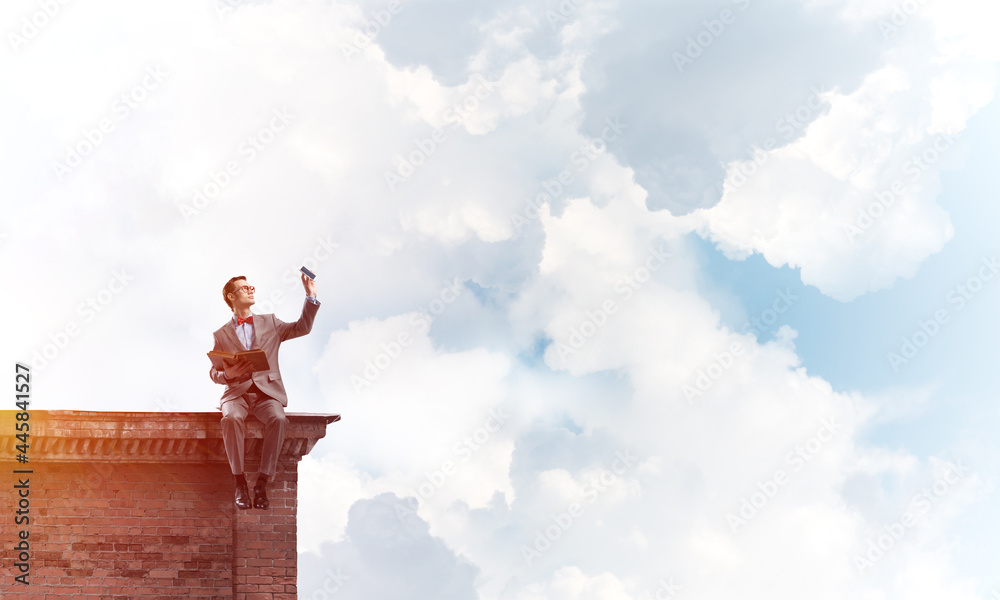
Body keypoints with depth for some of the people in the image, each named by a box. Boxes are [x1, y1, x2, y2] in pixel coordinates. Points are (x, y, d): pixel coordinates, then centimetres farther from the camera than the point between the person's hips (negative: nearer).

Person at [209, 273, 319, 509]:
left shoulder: (269, 323, 20)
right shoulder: (222, 334, 16)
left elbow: (302, 328, 11)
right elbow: (214, 373, 11)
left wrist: (311, 297, 2)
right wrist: (227, 374, -12)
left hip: (266, 391, 1)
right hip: (237, 392, -1)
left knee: (278, 419, -34)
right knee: (231, 418, -36)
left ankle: (262, 483, -29)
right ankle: (240, 483, -29)